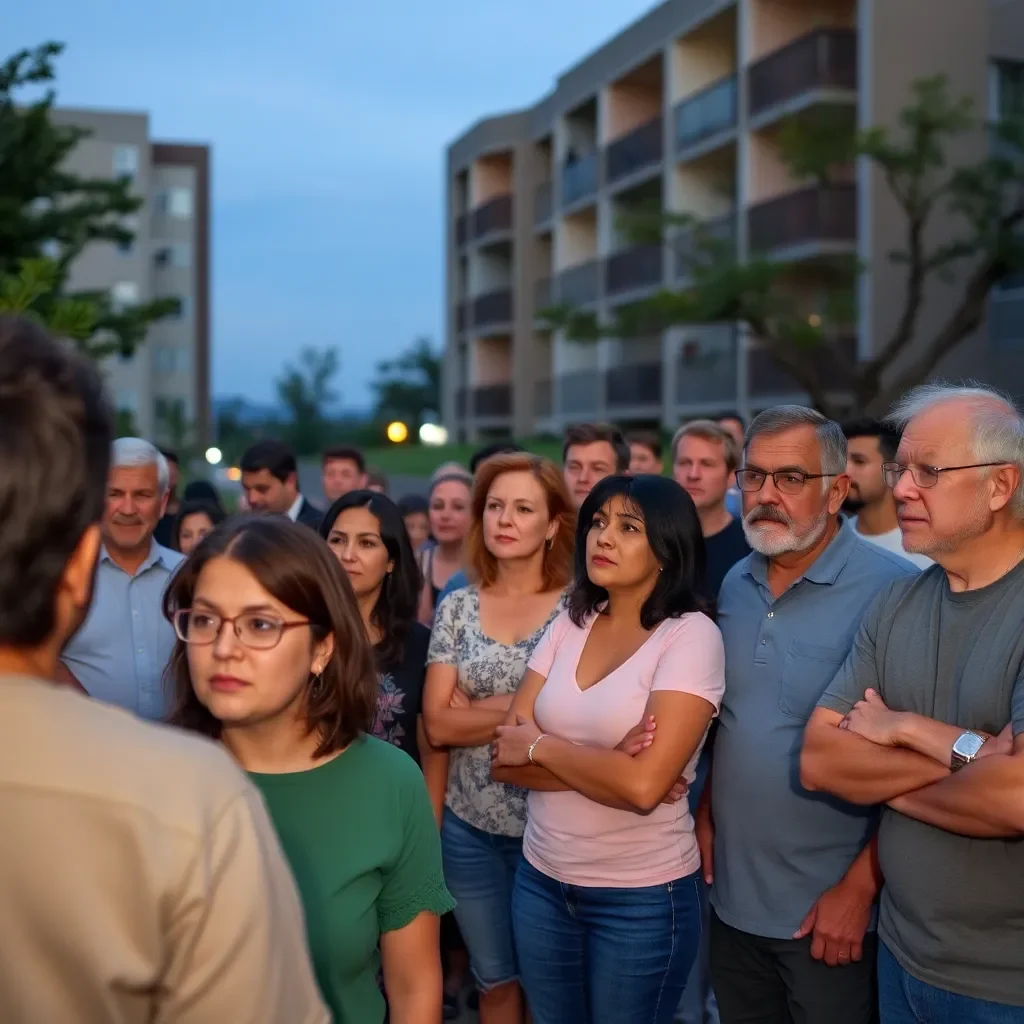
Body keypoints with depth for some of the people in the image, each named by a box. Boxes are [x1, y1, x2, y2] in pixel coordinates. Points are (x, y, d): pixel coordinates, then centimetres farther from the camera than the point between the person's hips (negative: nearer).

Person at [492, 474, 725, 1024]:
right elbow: (506, 755, -3)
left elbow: (644, 785, -24)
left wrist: (541, 745, -12)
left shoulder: (691, 635, -14)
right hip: (541, 879, 5)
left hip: (642, 895, -5)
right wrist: (607, 767, -16)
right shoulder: (568, 625, 2)